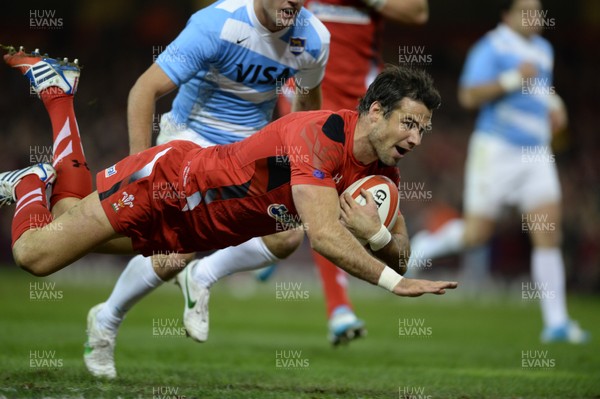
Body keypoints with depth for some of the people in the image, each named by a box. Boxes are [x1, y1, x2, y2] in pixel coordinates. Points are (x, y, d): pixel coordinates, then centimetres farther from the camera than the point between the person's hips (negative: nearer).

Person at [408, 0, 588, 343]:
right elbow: (469, 96, -18)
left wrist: (554, 104, 15)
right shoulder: (491, 48, -9)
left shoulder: (543, 49, 16)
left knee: (549, 234, -6)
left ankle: (557, 323, -7)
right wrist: (513, 79, -23)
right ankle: (424, 247, 30)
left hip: (537, 154, 6)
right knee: (475, 233, -2)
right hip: (497, 149, -6)